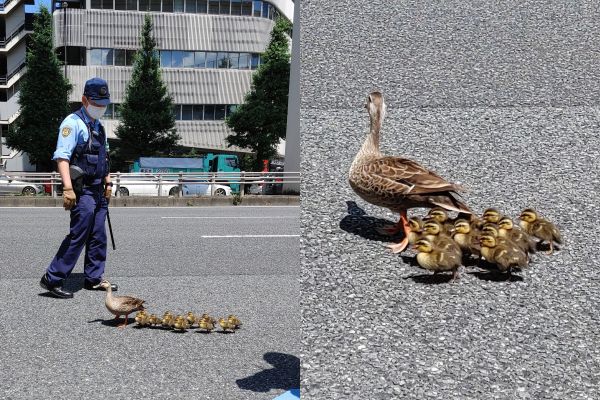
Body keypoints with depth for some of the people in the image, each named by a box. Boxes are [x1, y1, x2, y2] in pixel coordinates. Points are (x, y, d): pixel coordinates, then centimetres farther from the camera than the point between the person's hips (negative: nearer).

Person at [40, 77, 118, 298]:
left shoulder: (98, 126, 17)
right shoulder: (73, 122, -10)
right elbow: (62, 156, -20)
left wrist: (107, 182, 21)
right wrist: (67, 188, -29)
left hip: (98, 191, 9)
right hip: (82, 190, -9)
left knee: (98, 237, 11)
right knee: (77, 236, -10)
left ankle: (94, 279, 20)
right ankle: (52, 279, -2)